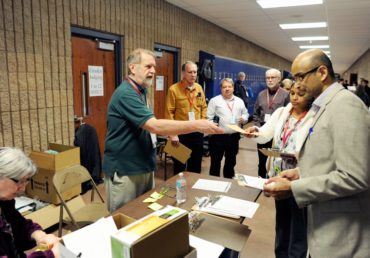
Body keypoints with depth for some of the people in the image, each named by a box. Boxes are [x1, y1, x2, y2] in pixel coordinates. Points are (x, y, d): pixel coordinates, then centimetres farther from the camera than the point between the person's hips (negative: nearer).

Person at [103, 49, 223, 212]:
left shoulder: (141, 91, 12)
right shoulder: (125, 94, -21)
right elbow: (155, 126, -32)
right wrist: (197, 125, -33)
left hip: (143, 165, 9)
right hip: (124, 169, -9)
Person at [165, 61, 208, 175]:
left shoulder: (199, 88, 6)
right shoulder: (174, 89, -10)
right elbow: (169, 113, -12)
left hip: (197, 132, 5)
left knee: (196, 163, 16)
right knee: (180, 164, 9)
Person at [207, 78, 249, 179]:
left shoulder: (239, 101, 11)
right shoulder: (214, 100, -3)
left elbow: (245, 114, 19)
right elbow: (208, 118, -6)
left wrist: (243, 119, -3)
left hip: (234, 136, 5)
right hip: (218, 137, -4)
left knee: (231, 161, 16)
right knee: (215, 162, 3)